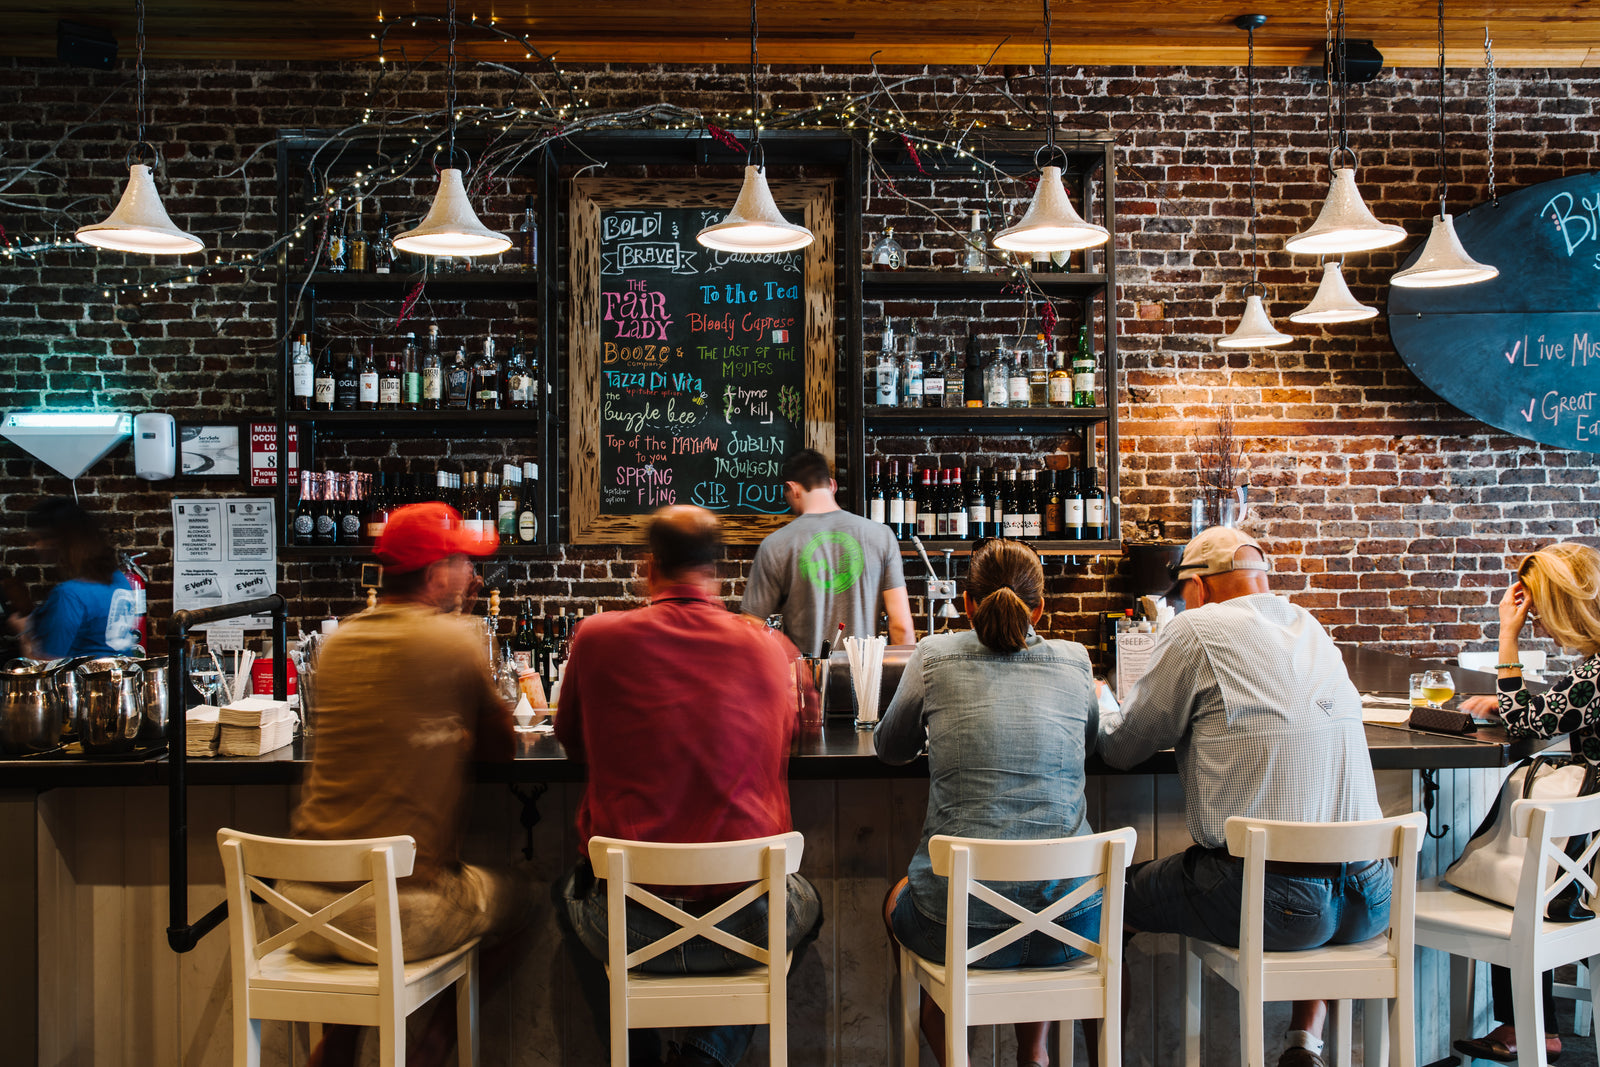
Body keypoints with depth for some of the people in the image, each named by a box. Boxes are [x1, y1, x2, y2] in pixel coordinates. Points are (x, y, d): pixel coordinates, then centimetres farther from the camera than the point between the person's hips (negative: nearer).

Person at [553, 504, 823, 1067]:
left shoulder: (597, 637, -4)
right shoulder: (770, 648, -2)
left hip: (627, 926, 1)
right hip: (747, 922, 0)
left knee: (569, 891, 36)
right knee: (807, 901, 35)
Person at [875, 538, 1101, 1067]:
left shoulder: (934, 656, -1)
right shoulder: (1074, 660, 5)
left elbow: (890, 749, 16)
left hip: (961, 924, -2)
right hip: (1070, 923, 3)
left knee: (897, 899, 33)